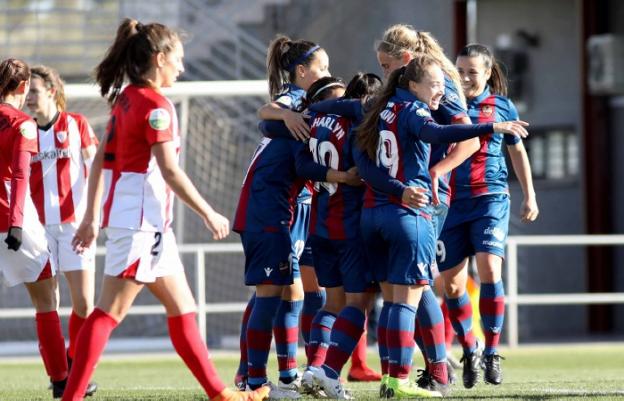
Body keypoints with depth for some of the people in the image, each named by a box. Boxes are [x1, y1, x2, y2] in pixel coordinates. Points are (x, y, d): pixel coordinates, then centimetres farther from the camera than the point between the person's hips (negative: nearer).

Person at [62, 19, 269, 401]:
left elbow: (99, 161, 13)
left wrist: (92, 216, 16)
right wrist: (209, 214, -9)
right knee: (109, 312, -10)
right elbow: (170, 172, -17)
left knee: (182, 308, 13)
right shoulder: (156, 105, -13)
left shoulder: (125, 98, 13)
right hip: (142, 218, -10)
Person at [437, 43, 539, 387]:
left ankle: (492, 353, -9)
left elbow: (517, 151, 17)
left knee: (489, 269, -20)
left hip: (490, 199, -1)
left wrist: (529, 196, 17)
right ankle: (468, 352, 22)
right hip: (451, 201, 2)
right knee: (451, 284, 1)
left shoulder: (502, 107, 6)